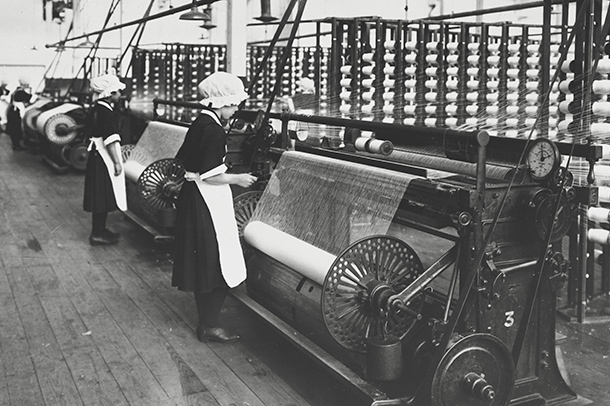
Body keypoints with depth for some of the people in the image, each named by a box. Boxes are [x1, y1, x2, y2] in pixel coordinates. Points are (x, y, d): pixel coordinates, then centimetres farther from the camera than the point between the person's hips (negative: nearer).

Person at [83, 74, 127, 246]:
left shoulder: (96, 109, 11)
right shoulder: (106, 112, -19)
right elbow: (110, 140, -22)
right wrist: (117, 162, -18)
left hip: (96, 155, 10)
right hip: (104, 159, -10)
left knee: (101, 196, 16)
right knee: (103, 196, -3)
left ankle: (100, 229, 26)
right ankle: (97, 234, 4)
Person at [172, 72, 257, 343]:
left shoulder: (199, 124, 10)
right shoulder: (213, 130, -20)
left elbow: (183, 160, 19)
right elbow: (210, 176, -23)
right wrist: (237, 179, -8)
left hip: (192, 197, 10)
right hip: (208, 203, -10)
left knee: (203, 264, 16)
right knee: (218, 265, -2)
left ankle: (206, 318, 27)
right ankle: (210, 326, 4)